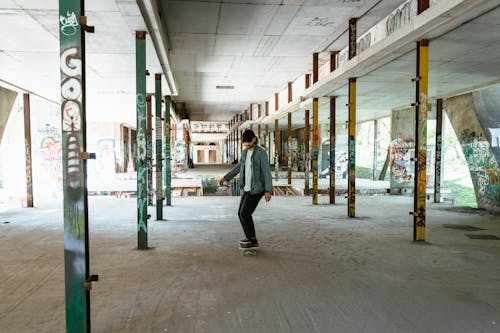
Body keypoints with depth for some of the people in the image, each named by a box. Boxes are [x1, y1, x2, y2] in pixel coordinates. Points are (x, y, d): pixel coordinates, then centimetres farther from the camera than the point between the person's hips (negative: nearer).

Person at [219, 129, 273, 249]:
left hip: (257, 189, -8)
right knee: (241, 213, 12)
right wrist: (225, 177, 25)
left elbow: (267, 172, -19)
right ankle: (250, 237, 29)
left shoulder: (261, 152, -16)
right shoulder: (245, 152, 9)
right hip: (248, 188, 9)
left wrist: (268, 190, -26)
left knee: (245, 213, -10)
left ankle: (253, 241, 2)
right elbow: (239, 167, 23)